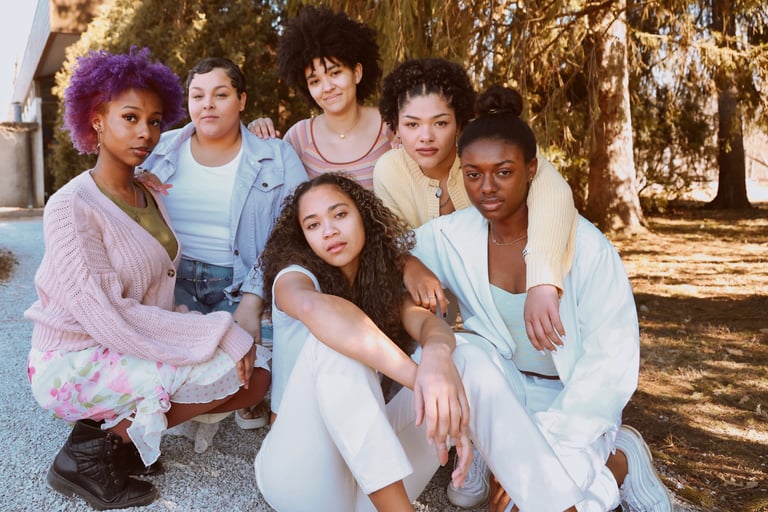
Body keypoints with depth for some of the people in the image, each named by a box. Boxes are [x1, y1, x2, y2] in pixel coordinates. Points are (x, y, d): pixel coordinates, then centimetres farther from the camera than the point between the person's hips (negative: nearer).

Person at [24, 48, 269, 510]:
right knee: (231, 367, -21)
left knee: (256, 379, -5)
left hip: (126, 351, 7)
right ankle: (92, 448, -7)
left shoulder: (150, 195, 5)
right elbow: (108, 318, -25)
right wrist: (219, 332, -26)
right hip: (74, 366, -7)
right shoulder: (72, 207, -18)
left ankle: (116, 426, 3)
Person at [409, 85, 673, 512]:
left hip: (573, 403, -3)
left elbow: (611, 363, -18)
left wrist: (541, 451, -25)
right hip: (497, 393, 3)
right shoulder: (447, 238, -10)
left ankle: (616, 463, 3)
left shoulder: (584, 244, -18)